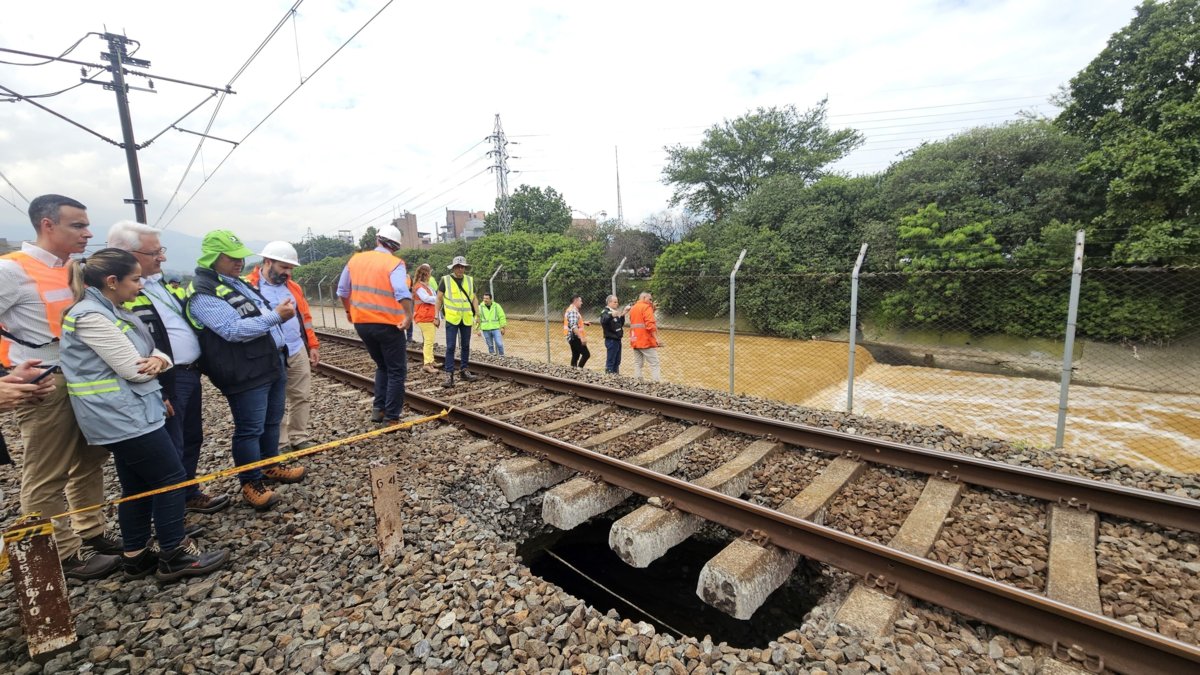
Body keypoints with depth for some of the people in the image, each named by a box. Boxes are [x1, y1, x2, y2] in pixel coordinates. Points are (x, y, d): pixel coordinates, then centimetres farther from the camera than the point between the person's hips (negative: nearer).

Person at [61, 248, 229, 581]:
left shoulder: (113, 311, 12)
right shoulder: (91, 315, -20)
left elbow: (146, 355, 12)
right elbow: (133, 370, -21)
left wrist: (158, 360, -12)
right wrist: (153, 364, 1)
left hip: (125, 413, 10)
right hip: (122, 415, -10)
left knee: (137, 486, 16)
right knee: (172, 480, -2)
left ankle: (136, 556, 27)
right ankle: (174, 556, 9)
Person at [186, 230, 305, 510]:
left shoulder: (236, 282, 15)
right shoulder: (203, 293, -15)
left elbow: (260, 315, 23)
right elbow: (233, 330, -24)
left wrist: (282, 310, 4)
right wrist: (275, 316, -24)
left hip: (273, 364, 9)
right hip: (246, 375, -9)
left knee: (272, 421, 19)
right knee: (250, 430, 1)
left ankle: (271, 467, 35)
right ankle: (252, 483, 16)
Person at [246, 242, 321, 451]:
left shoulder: (292, 286, 11)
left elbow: (305, 317, 16)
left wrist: (313, 345, 15)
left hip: (298, 351, 6)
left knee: (302, 397, 12)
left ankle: (300, 437, 25)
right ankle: (280, 444, 18)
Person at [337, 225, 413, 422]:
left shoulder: (356, 259, 7)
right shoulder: (394, 263, -11)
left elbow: (343, 290, 15)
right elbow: (402, 291, -29)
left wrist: (349, 310, 29)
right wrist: (408, 315, -25)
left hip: (361, 323, 6)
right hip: (388, 324, -6)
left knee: (382, 367, 23)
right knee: (396, 371, 6)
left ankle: (378, 409, 21)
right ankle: (391, 418, 6)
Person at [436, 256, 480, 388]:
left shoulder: (470, 280, 7)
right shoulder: (445, 280, -1)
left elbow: (474, 299, 11)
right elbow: (439, 298, 3)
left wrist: (478, 315, 5)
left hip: (466, 319, 3)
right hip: (451, 319, -3)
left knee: (465, 346, 11)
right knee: (450, 347, -5)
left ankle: (464, 370, 23)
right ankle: (449, 375, -2)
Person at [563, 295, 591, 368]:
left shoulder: (571, 310, 16)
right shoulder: (573, 311, -16)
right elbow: (573, 327, -26)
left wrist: (583, 323, 23)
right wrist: (581, 337, -30)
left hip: (573, 337, 11)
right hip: (575, 337, -11)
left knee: (575, 356, 14)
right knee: (586, 354, -12)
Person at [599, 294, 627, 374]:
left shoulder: (615, 312, 16)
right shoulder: (605, 312, -9)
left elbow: (621, 324, 23)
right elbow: (603, 321, -32)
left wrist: (622, 315, 10)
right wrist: (611, 316, -50)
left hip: (617, 339, 9)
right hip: (611, 340, -9)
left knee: (617, 361, 13)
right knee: (610, 361, -7)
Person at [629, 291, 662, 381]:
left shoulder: (632, 309, 16)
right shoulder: (646, 307, -7)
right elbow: (650, 324, -17)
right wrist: (656, 338, -17)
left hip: (635, 341, 7)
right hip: (646, 341, -7)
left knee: (637, 364, 9)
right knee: (654, 364, -6)